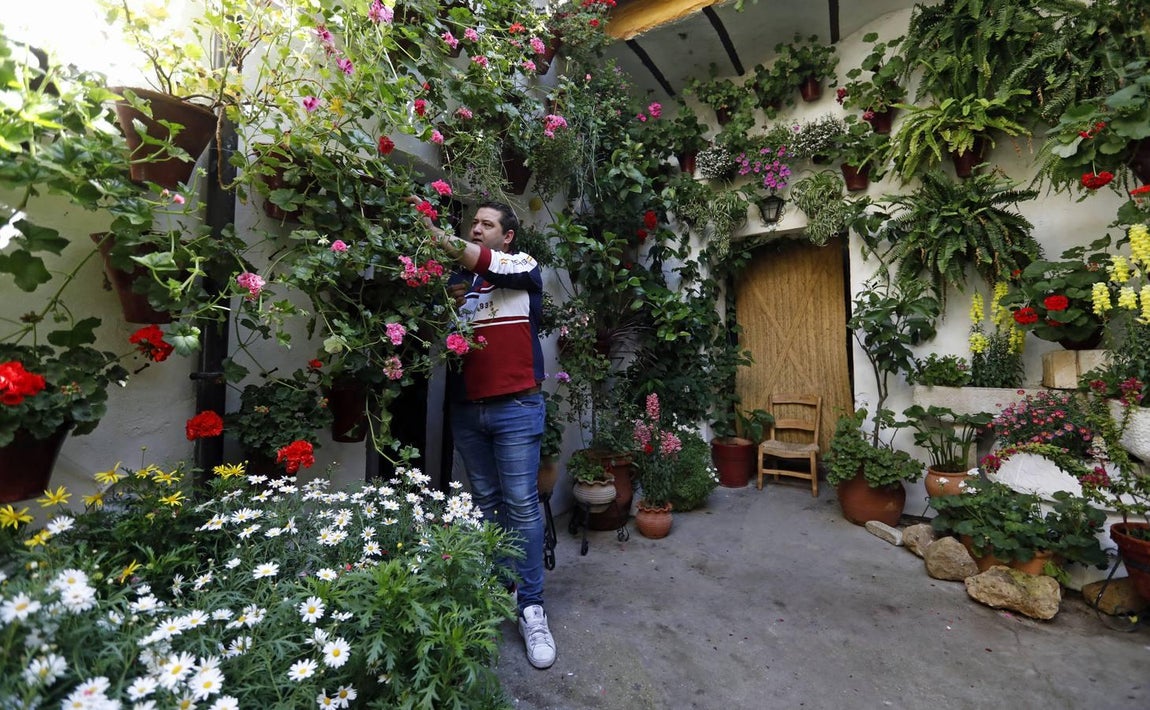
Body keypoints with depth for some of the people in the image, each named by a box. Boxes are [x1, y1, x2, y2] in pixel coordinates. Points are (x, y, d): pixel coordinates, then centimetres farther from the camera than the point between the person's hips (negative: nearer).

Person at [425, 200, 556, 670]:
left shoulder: (523, 267, 3)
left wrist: (434, 233, -22)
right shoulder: (458, 280, 16)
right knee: (485, 503, 14)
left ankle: (530, 608, 11)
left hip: (516, 407, -4)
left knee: (521, 505, -1)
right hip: (466, 409, 5)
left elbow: (489, 264, -17)